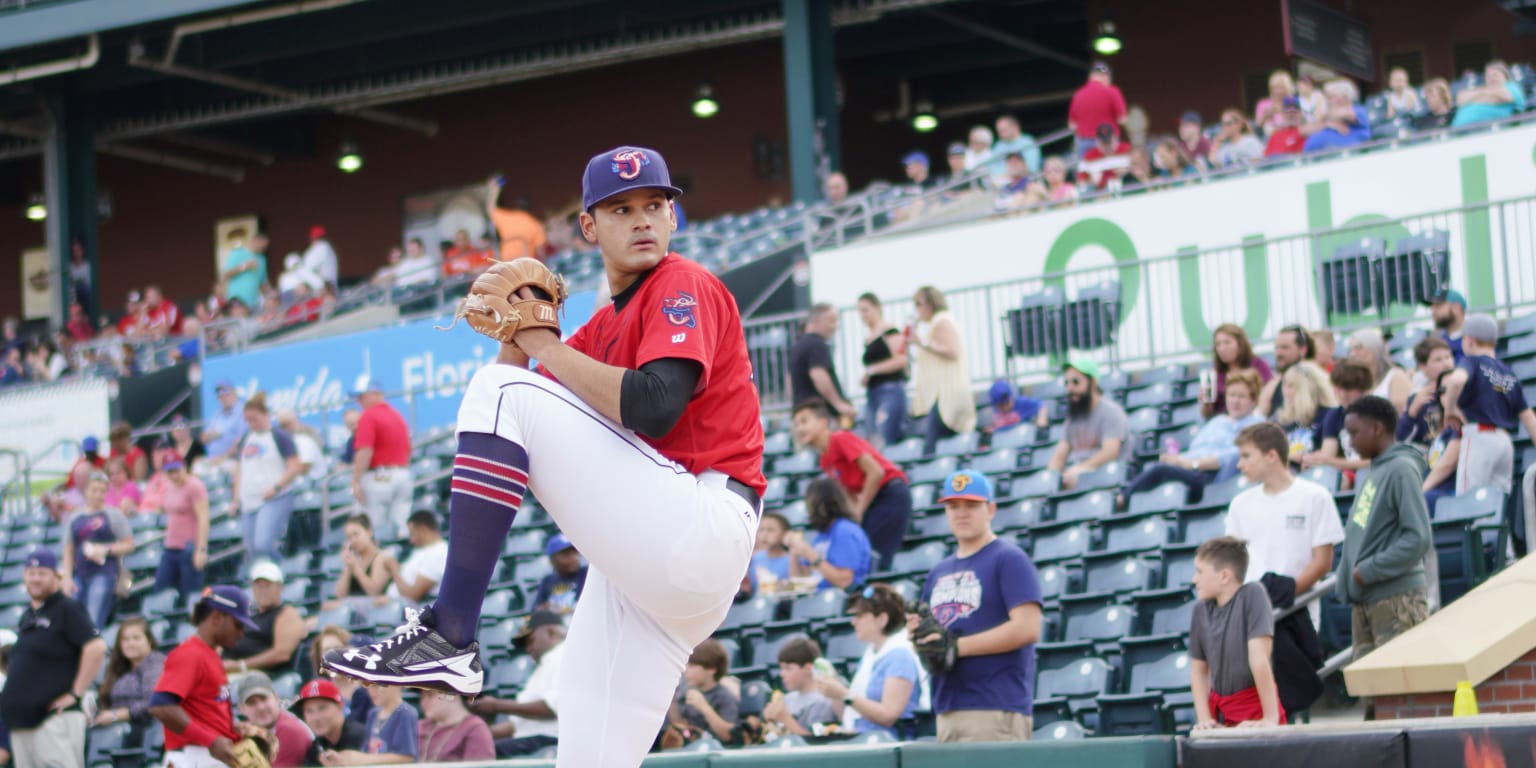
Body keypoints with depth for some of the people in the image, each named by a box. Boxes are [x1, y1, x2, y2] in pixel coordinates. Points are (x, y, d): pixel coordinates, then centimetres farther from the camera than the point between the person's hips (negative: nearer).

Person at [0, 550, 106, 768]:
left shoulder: (67, 609, -4)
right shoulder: (27, 616, 21)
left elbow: (96, 647, -17)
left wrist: (75, 693, -17)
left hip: (54, 717, -9)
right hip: (21, 721, 9)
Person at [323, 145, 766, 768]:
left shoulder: (684, 286, 0)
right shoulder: (606, 324, 24)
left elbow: (653, 408, -19)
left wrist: (547, 347, -8)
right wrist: (518, 333, 3)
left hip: (699, 525, -8)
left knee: (503, 393, -17)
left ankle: (449, 637, -23)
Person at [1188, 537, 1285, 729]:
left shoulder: (1252, 595, -14)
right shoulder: (1201, 610, 2)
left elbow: (1259, 658, -19)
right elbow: (1199, 669, 9)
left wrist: (1271, 718, -22)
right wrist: (1204, 719, -2)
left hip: (1255, 711, -5)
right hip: (1219, 710, 5)